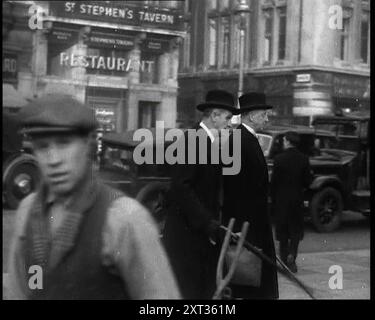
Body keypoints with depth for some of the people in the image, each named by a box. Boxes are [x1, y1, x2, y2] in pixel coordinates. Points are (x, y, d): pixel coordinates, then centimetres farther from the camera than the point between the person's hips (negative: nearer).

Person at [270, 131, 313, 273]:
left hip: (281, 199, -1)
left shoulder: (279, 159, -10)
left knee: (282, 230, 9)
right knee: (296, 229, 10)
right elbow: (307, 181, -1)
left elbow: (274, 181, -7)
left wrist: (273, 199, 5)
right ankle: (292, 255, -8)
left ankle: (284, 259, 12)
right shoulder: (303, 159, -3)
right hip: (297, 199, 2)